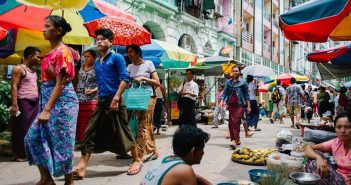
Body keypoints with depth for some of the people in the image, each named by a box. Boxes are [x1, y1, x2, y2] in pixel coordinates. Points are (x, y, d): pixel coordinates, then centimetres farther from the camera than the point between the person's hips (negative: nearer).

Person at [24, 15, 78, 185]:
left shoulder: (62, 52, -14)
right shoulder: (53, 51, 12)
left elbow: (60, 84, -20)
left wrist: (47, 110, -23)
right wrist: (45, 107, 18)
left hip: (62, 101, -9)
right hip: (49, 98, 9)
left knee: (62, 143, 1)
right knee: (33, 137, 11)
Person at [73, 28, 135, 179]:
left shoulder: (117, 58, -4)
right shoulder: (97, 63, 17)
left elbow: (125, 79, -13)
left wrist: (116, 98, -20)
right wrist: (98, 96, 17)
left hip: (114, 101, -7)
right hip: (101, 102, 7)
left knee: (122, 133, 1)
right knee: (91, 133, 1)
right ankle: (81, 167, 3)